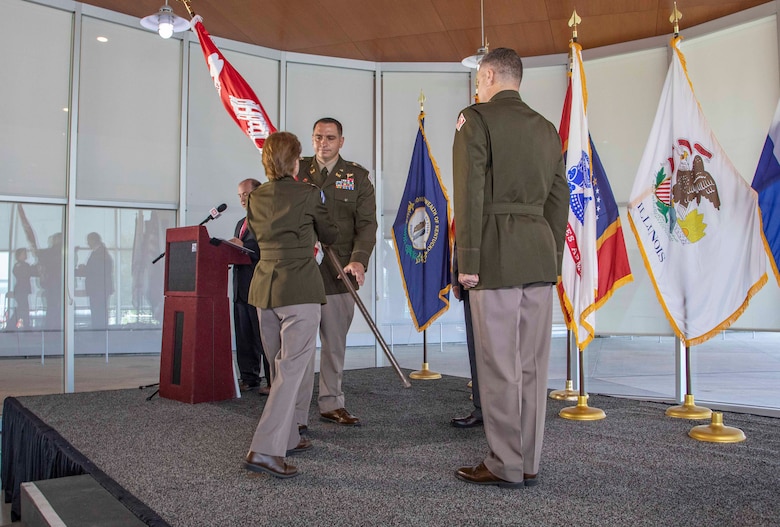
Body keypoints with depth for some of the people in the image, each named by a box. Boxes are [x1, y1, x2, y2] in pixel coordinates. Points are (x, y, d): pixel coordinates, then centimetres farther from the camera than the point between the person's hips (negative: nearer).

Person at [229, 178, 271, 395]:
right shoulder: (241, 223, 23)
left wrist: (243, 246, -20)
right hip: (241, 287, 9)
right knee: (243, 337, 10)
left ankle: (274, 382, 1)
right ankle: (249, 378, 17)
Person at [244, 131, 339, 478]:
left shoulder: (255, 198, 9)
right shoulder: (308, 194, -5)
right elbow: (330, 235, 7)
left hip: (264, 287, 7)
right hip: (300, 290, -6)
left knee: (280, 368, 18)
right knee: (292, 370, -5)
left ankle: (287, 438, 29)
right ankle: (265, 450, -11)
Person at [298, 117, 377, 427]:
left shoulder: (357, 176, 8)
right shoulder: (297, 171, 9)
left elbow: (367, 223, -1)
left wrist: (359, 260, -17)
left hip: (340, 273, 1)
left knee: (335, 344, 10)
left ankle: (331, 404, 24)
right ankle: (296, 417, 3)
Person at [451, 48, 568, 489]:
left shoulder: (475, 119, -2)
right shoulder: (546, 128, 17)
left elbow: (470, 193, -10)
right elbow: (559, 199, 17)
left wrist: (467, 261, -9)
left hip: (497, 253, -7)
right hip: (540, 253, 7)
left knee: (500, 364, -1)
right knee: (532, 364, 9)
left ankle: (506, 465, 7)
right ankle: (529, 462, 18)